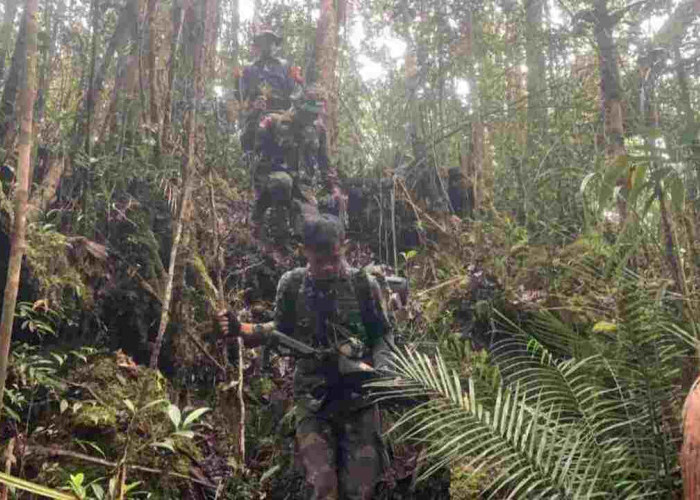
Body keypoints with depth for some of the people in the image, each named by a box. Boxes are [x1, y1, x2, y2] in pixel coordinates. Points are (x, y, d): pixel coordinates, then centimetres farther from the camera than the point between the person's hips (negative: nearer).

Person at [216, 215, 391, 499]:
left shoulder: (364, 284, -3)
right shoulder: (292, 284, 0)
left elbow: (382, 334, 5)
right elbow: (282, 331, 13)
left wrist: (379, 370, -12)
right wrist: (240, 329, -2)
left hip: (359, 397, 0)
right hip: (313, 399, 0)